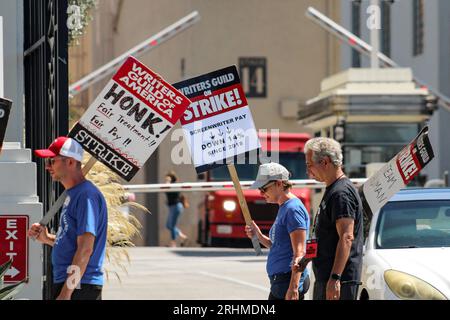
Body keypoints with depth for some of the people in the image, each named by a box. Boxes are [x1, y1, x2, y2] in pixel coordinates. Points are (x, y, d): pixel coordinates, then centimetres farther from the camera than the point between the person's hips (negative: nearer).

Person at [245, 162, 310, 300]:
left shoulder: (293, 209, -14)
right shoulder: (283, 208, 17)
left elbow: (299, 252, -20)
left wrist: (293, 288, -25)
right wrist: (258, 236, 8)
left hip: (289, 281, -10)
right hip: (280, 279, 10)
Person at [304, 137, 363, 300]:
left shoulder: (341, 193, -14)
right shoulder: (332, 190, 19)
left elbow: (347, 238, -23)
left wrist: (334, 278, -28)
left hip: (339, 281, -11)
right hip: (324, 278, 11)